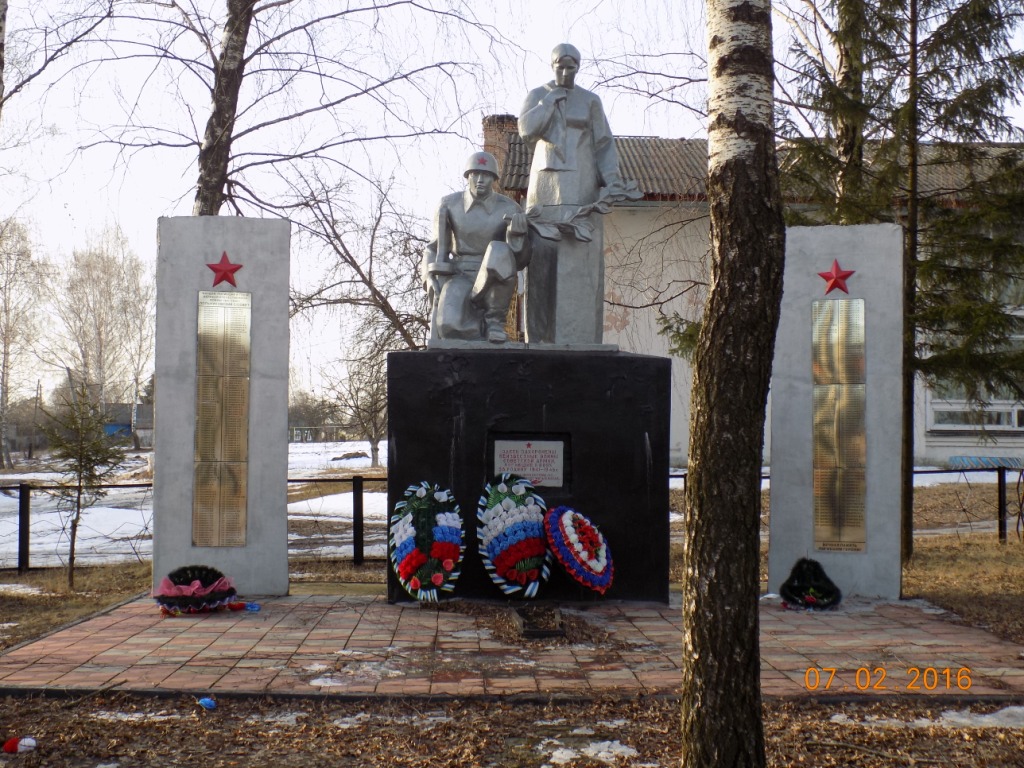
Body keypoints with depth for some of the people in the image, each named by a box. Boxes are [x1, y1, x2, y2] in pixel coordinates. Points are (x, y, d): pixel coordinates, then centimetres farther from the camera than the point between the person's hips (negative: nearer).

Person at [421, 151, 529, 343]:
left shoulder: (510, 210, -6)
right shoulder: (449, 205, -3)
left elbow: (520, 261, -6)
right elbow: (435, 249, 8)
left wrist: (518, 232, -26)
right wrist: (431, 279, -11)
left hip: (494, 282, 1)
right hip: (461, 280, -1)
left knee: (498, 252, -37)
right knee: (448, 325, -36)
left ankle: (495, 318, -18)